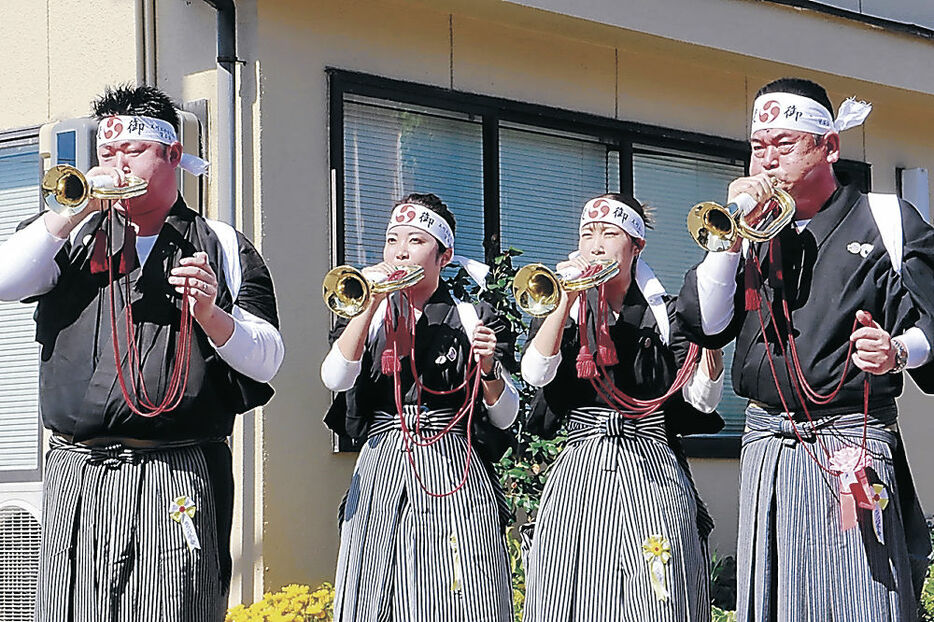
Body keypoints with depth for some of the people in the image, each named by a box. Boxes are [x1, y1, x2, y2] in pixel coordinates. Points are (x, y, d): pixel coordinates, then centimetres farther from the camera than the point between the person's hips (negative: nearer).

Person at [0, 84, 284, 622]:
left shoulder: (221, 246, 11)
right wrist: (78, 209, -4)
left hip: (179, 482, -2)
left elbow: (267, 359, 4)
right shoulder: (72, 236, 17)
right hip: (77, 476, 2)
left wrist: (211, 315, -14)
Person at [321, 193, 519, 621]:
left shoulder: (470, 320, 5)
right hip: (379, 476, 2)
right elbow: (335, 378, -8)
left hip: (452, 474, -2)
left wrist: (489, 369, -14)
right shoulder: (372, 318, 12)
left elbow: (505, 417, 5)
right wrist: (372, 304, -13)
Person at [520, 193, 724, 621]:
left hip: (652, 476, -1)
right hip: (579, 472, 1)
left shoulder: (665, 314, 9)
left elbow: (703, 398, -2)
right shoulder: (563, 311, 14)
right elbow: (536, 374, -7)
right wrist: (568, 302, -13)